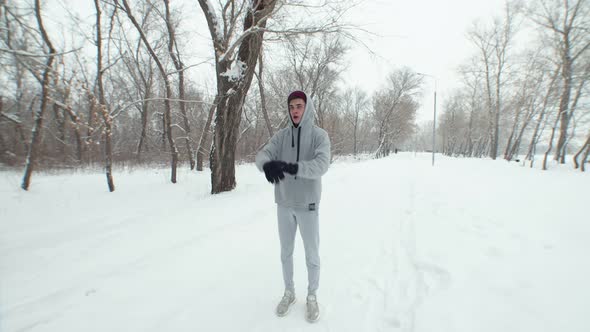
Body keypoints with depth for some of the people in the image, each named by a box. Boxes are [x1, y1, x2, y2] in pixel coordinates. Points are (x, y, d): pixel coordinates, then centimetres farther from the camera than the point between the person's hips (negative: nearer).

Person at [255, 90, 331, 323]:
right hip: (284, 203, 3)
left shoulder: (320, 135, -9)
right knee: (286, 252, 16)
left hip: (308, 204, -3)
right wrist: (267, 164, -37)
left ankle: (312, 297, 34)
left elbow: (321, 166, -24)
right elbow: (262, 155, -11)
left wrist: (292, 167, -42)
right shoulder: (281, 135, 1)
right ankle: (289, 293, 38)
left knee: (312, 254, 10)